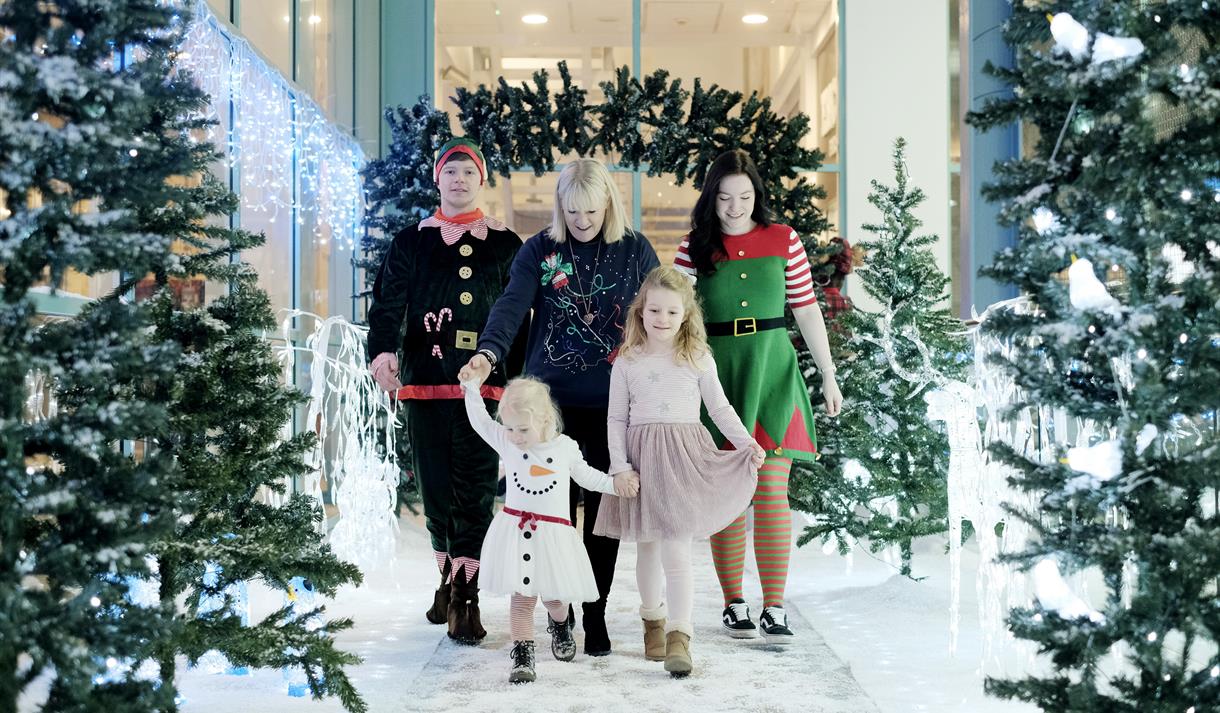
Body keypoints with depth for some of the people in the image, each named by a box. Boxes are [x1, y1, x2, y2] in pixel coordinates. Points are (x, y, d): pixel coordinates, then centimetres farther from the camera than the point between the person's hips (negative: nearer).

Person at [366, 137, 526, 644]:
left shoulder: (505, 245, 9)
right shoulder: (410, 242, 11)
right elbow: (387, 302, 0)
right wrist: (382, 351, -20)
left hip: (486, 387, -2)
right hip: (424, 384, 2)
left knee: (475, 489, -8)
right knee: (434, 487, 7)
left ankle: (465, 595, -8)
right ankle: (449, 577, 23)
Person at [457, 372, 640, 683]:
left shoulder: (566, 447, -1)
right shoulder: (505, 442, -1)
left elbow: (585, 474, 16)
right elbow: (480, 420, 8)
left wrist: (615, 482, 11)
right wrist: (473, 385, 1)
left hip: (553, 534, 0)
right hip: (516, 532, 0)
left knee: (553, 596, 10)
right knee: (522, 596, -4)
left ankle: (559, 623, 44)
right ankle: (522, 655, 3)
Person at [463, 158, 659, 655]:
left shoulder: (635, 251, 4)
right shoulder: (540, 250, 2)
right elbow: (512, 305, -12)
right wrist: (487, 352, -30)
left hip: (612, 405, 0)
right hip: (552, 402, 0)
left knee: (603, 511, 3)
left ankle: (595, 615, 15)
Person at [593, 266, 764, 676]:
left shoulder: (698, 359, 4)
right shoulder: (627, 363, 4)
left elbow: (720, 408, 8)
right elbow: (617, 419, 5)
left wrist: (747, 443, -3)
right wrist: (620, 466, -4)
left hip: (685, 457, -2)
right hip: (642, 458, 2)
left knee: (676, 549, -10)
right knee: (648, 547, 13)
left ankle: (679, 637, -9)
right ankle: (653, 620, 32)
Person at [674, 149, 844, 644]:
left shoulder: (783, 240, 4)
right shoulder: (695, 248, 2)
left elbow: (807, 311, 9)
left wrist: (829, 375, 9)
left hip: (773, 370, 0)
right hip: (718, 373, 0)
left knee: (772, 491, -4)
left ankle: (774, 610, 2)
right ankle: (734, 604, 16)